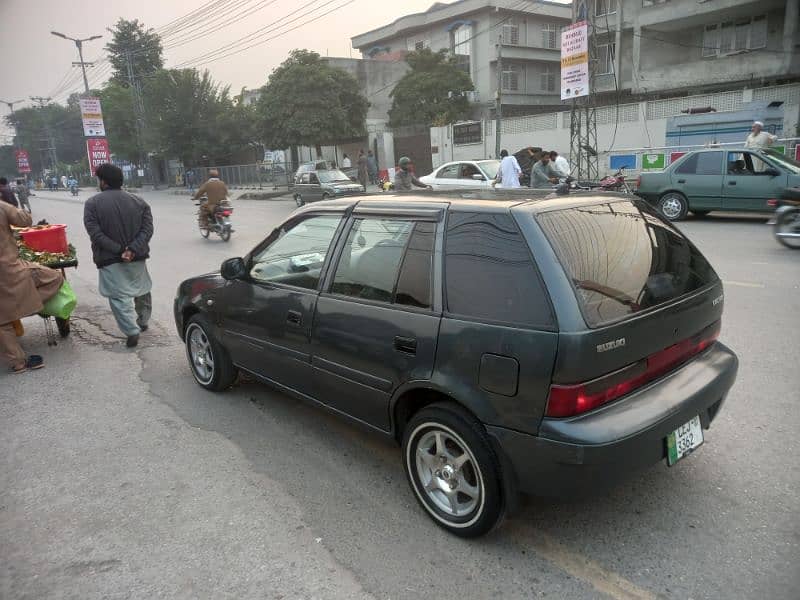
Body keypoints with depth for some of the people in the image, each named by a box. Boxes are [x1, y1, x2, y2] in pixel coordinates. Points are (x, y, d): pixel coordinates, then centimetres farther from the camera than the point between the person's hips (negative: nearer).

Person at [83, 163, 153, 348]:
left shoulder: (92, 203, -7)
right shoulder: (138, 201, 1)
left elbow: (95, 234, -16)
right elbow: (147, 229, -9)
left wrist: (118, 250, -16)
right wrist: (132, 250, -16)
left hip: (109, 260, -3)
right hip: (137, 258, 4)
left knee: (119, 297, 1)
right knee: (142, 290, 21)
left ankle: (132, 332, -7)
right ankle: (143, 322, 36)